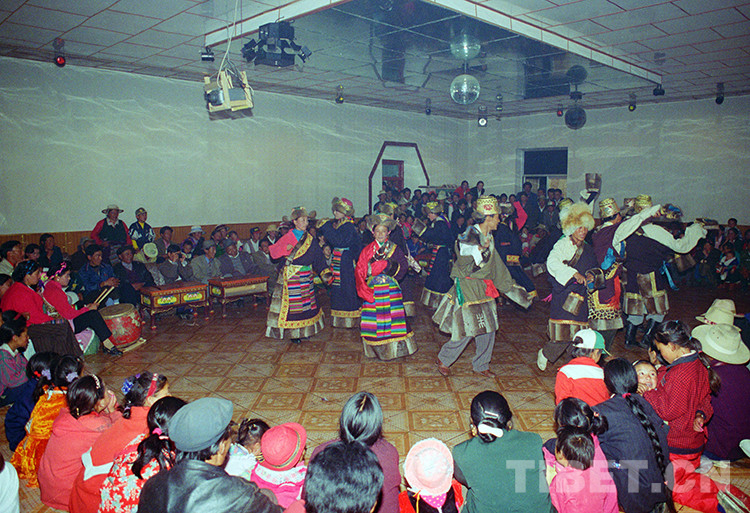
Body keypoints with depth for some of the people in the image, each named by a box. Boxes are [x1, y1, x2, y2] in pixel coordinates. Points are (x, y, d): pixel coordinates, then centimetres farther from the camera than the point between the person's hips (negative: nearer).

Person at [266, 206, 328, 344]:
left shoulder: (310, 239, 8)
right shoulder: (288, 237, -4)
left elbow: (318, 258, 11)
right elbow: (273, 251, -8)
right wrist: (285, 248, -26)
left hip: (306, 275, 5)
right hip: (291, 275, -5)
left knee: (306, 301, 11)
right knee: (292, 303, -2)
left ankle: (304, 330, 26)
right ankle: (293, 333, 7)